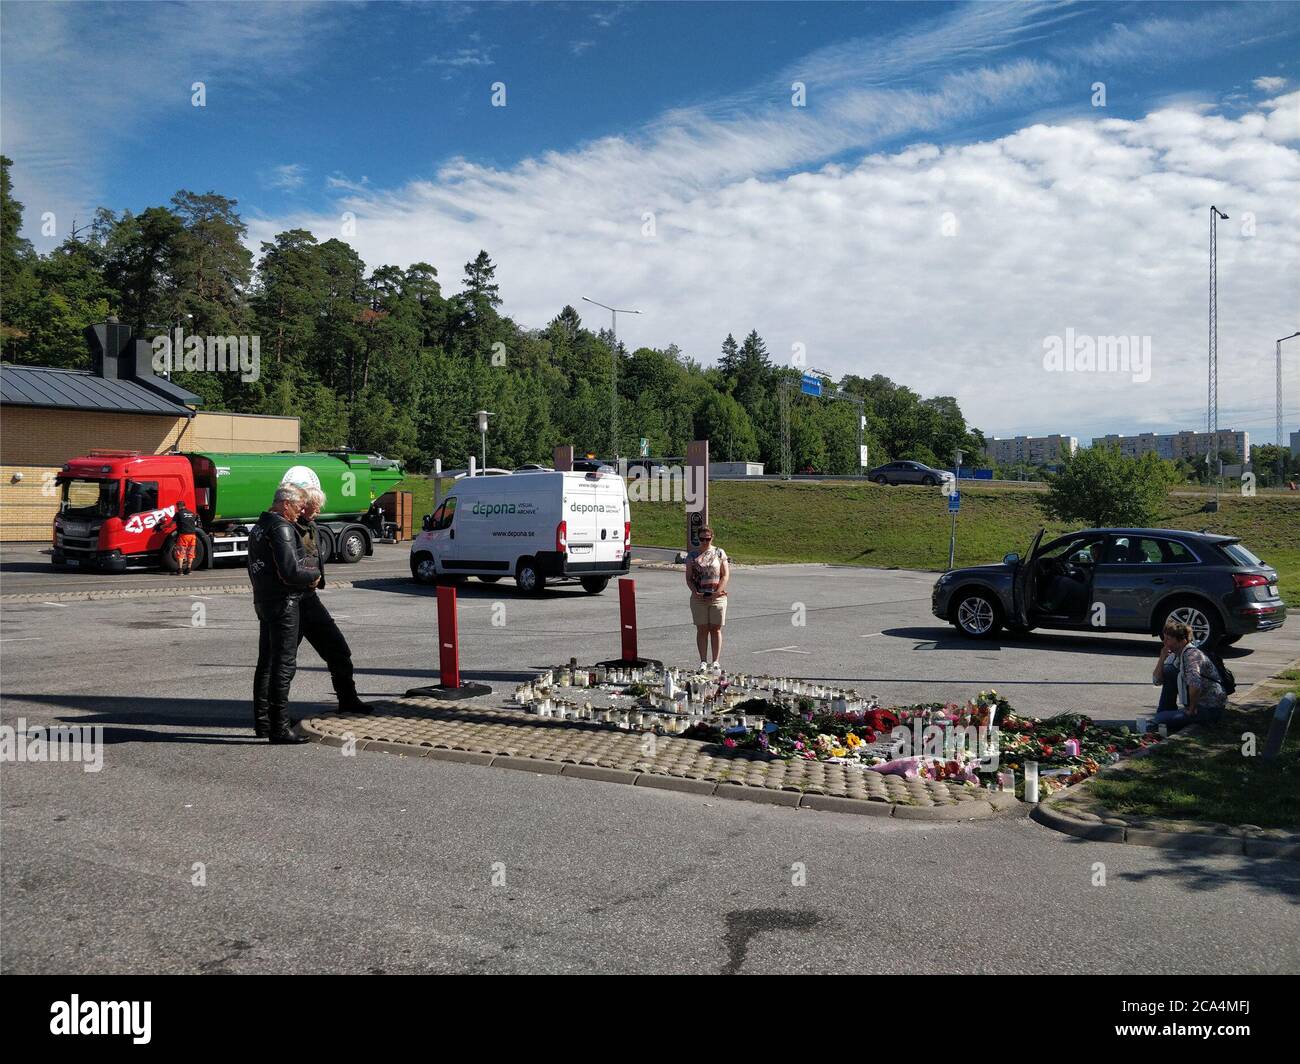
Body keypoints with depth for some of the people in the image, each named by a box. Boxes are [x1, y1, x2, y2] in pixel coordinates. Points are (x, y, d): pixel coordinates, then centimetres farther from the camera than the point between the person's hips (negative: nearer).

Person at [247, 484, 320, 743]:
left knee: (266, 663, 16)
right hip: (283, 603, -10)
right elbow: (290, 572, -23)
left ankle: (262, 722, 24)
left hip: (263, 601, 10)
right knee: (284, 664, -7)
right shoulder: (282, 528, -16)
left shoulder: (259, 526, 16)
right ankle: (279, 728, -6)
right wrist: (314, 575, -4)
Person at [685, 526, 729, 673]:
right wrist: (695, 591, -11)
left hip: (717, 598, -1)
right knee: (702, 629, 3)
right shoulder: (693, 555, 7)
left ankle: (716, 662, 8)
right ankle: (703, 661, 8)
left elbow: (726, 575, 1)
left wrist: (718, 591, -12)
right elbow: (688, 577, 6)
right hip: (698, 598, 1)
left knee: (716, 629, 3)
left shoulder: (719, 553, 5)